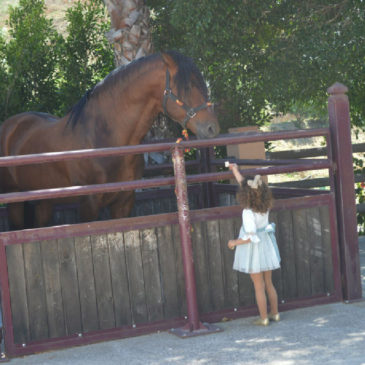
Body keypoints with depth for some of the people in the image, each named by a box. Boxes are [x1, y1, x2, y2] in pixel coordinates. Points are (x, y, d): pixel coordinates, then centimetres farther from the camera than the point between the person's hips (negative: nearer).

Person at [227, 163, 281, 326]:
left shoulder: (248, 213, -25)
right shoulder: (265, 206, -4)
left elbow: (251, 237, -26)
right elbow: (246, 186, 10)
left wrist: (235, 242, -11)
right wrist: (236, 171, 19)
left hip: (254, 250, -7)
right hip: (266, 247, 7)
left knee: (259, 286, 5)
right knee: (269, 283, 19)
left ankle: (264, 318, 13)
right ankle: (275, 313, 27)